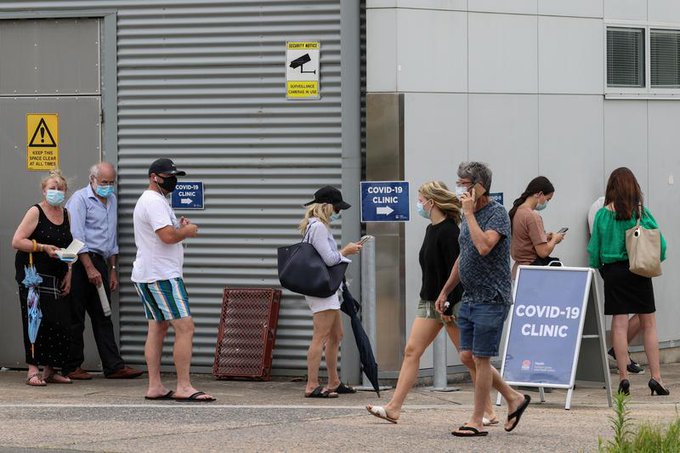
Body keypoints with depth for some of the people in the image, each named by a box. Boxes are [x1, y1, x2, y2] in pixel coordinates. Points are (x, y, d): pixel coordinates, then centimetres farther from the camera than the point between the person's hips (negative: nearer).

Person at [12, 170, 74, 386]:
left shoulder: (66, 214, 13)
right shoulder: (35, 212, -5)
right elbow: (17, 241, -12)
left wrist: (68, 273, 7)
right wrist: (43, 248, -19)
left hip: (57, 278, 6)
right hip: (34, 276, -6)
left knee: (60, 323, 0)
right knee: (37, 321, -11)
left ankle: (50, 370, 9)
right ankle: (33, 370, -8)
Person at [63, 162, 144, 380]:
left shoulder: (112, 200, 18)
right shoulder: (80, 199, -6)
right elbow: (76, 237, -14)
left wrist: (113, 270, 19)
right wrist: (90, 269, -18)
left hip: (99, 262, 7)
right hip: (80, 262, -7)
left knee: (103, 317, 6)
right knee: (75, 317, -3)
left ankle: (114, 366, 4)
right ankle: (71, 367, 2)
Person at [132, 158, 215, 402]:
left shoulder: (147, 201, 20)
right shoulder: (155, 202, -14)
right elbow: (168, 236, -24)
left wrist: (179, 227, 8)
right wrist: (187, 231, -6)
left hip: (146, 276, 11)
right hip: (162, 276, -11)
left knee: (157, 328, 10)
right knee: (185, 327, -12)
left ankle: (154, 386, 10)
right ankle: (184, 387, -14)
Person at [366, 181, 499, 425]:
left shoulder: (448, 231, -17)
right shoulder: (432, 230, 12)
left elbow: (455, 270, -20)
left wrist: (449, 305, -22)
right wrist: (437, 303, 20)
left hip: (450, 302, -10)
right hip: (429, 302, 10)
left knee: (469, 357, -2)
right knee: (411, 351, 5)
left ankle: (489, 412, 5)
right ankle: (394, 408, 5)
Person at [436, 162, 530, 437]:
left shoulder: (497, 213, -13)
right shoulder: (469, 215, 14)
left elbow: (484, 246, -30)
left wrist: (469, 213, -22)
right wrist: (445, 291, 23)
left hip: (490, 299, -9)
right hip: (469, 298, 9)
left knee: (481, 359, -4)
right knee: (467, 357, 9)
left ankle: (477, 421, 3)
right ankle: (514, 399, 22)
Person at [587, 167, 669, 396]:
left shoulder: (603, 215, -4)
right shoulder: (642, 212, -4)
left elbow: (594, 248, -1)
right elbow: (660, 243, -2)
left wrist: (599, 267, 15)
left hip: (613, 271, 0)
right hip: (639, 272, 0)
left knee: (619, 324, 2)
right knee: (648, 324, 6)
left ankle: (623, 377, -1)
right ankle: (655, 377, 3)